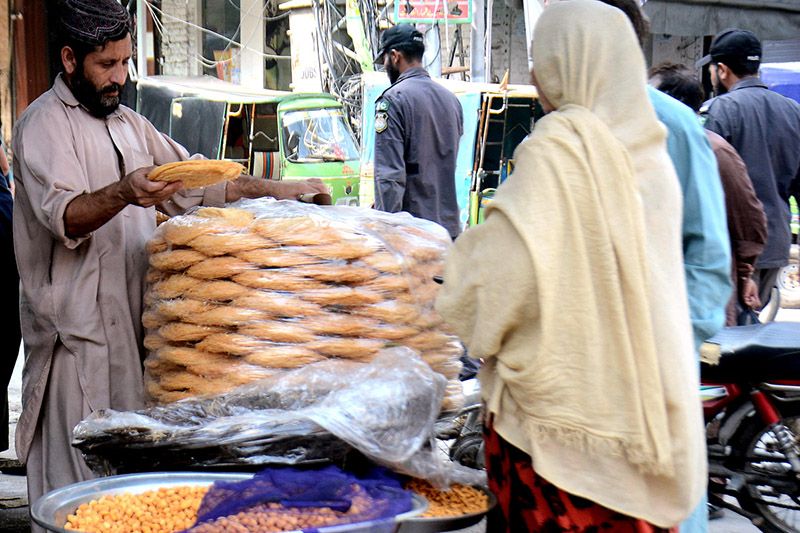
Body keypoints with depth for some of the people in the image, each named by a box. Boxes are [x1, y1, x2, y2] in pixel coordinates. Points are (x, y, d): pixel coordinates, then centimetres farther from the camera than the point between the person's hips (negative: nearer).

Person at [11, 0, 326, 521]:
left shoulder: (129, 123, 20)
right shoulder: (44, 124, -5)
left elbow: (195, 182, 24)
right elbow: (63, 215, -20)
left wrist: (278, 190, 13)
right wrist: (123, 193, -39)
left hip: (132, 319, 7)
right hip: (77, 328, -7)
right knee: (79, 471, -7)